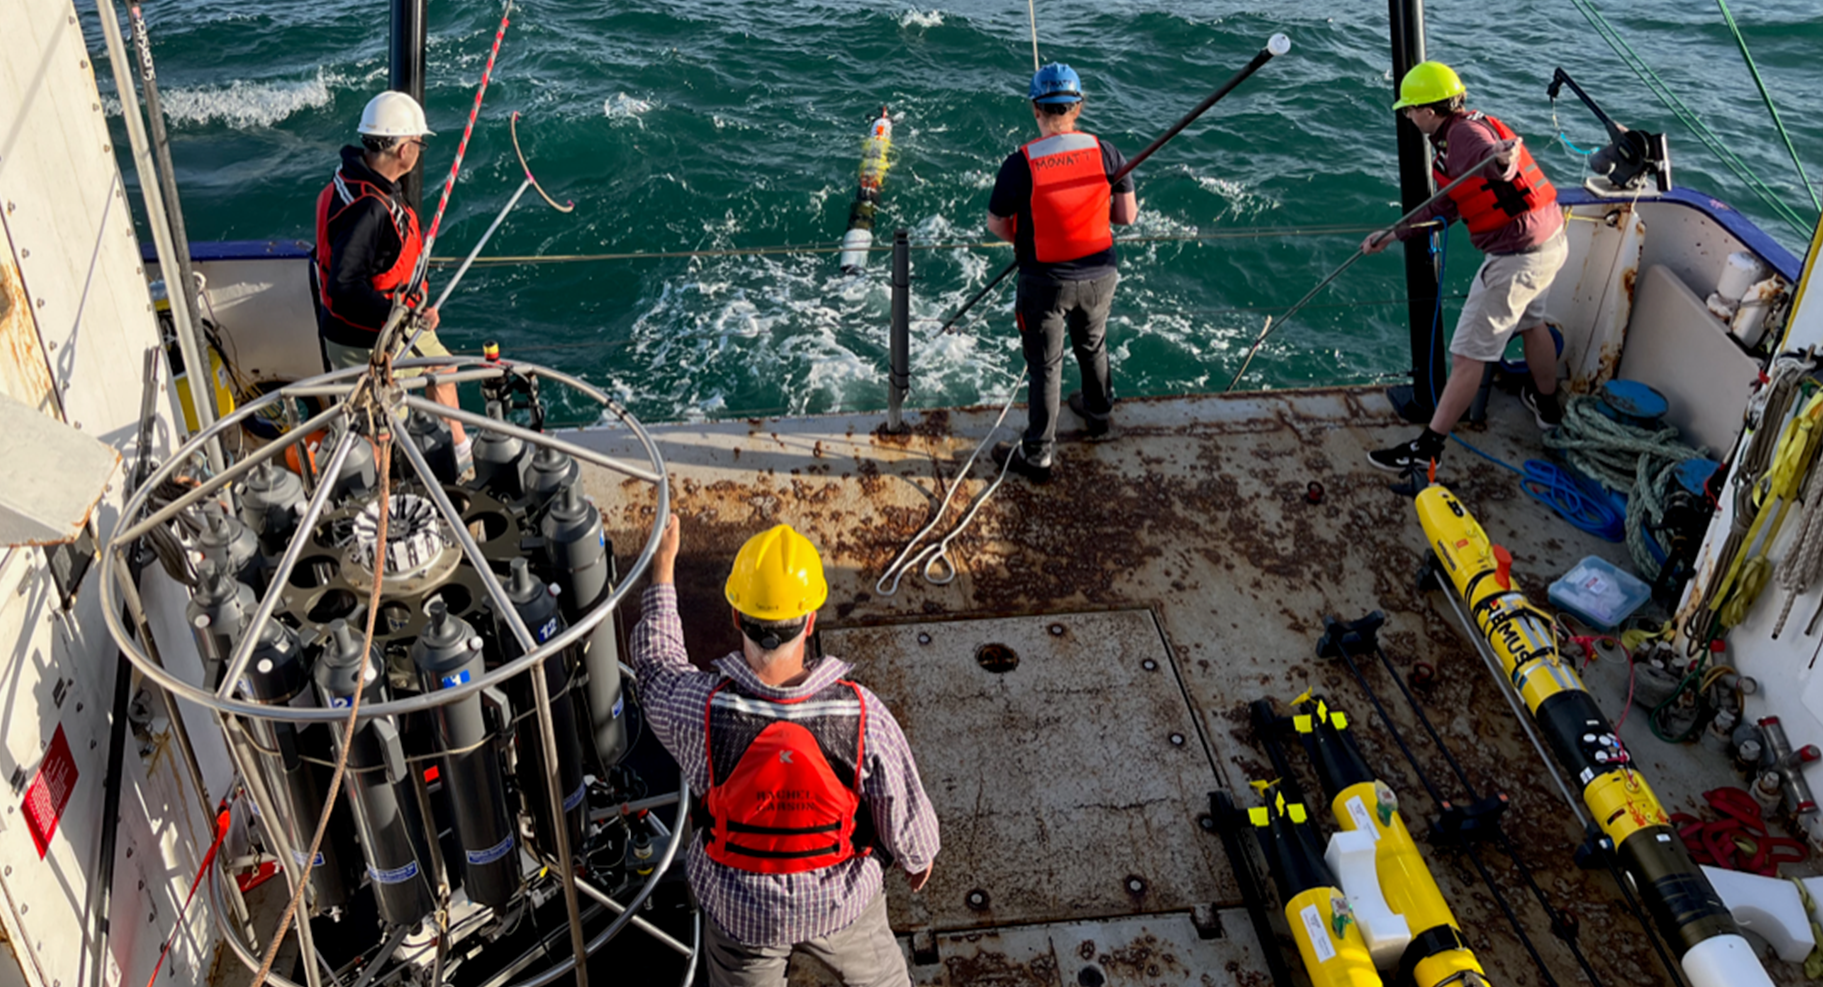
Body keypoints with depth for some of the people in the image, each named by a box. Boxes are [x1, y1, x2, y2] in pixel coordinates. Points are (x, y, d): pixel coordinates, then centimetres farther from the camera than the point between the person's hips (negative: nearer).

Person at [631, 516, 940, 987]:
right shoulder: (863, 714, -33)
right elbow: (903, 811, -16)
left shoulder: (700, 709, -33)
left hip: (741, 906, 1)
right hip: (841, 899, 0)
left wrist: (662, 569, 4)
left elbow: (656, 666, -7)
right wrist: (919, 854, 8)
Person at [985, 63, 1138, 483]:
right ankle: (1098, 412, 53)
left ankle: (1037, 456, 21)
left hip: (1046, 280, -4)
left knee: (1045, 366, 10)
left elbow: (996, 226, -11)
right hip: (1099, 275, 4)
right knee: (1093, 345, 29)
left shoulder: (1020, 164, -21)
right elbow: (1128, 215, -3)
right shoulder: (1104, 152, -10)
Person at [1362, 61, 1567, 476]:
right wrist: (1392, 235, 18)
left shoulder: (1465, 134, -20)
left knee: (1467, 356, -6)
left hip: (1518, 258, -11)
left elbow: (1491, 157, -44)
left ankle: (1427, 448, -1)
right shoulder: (1462, 132, 11)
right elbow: (1446, 208, 17)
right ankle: (1547, 405, 56)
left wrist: (1503, 163, -66)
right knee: (1532, 322, 34)